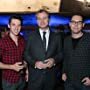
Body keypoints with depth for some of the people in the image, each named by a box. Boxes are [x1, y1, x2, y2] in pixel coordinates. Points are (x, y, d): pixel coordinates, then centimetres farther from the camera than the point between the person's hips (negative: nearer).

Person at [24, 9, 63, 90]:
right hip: (34, 76, -1)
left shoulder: (56, 37, 7)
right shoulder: (31, 36, 3)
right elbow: (26, 54, 2)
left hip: (50, 76, 2)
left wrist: (54, 60, -12)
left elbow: (60, 53, 8)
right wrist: (34, 62, -15)